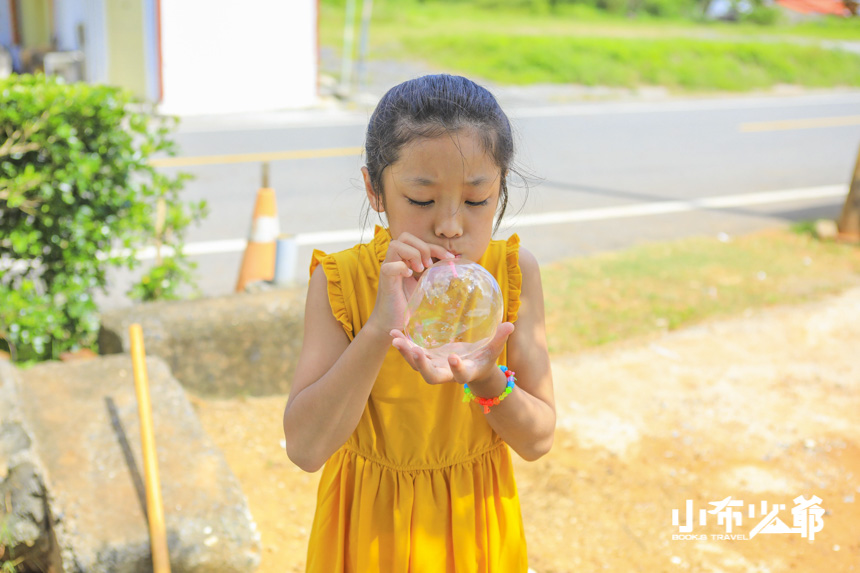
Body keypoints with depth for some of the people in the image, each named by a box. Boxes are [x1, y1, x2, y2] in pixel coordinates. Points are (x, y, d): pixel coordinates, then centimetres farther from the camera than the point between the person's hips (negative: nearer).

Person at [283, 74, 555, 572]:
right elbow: (305, 448, -24)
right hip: (369, 522, -1)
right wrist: (379, 329, -35)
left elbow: (539, 441, -11)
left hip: (474, 520, 2)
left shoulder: (514, 273, -14)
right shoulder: (341, 281, -18)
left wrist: (487, 381, -32)